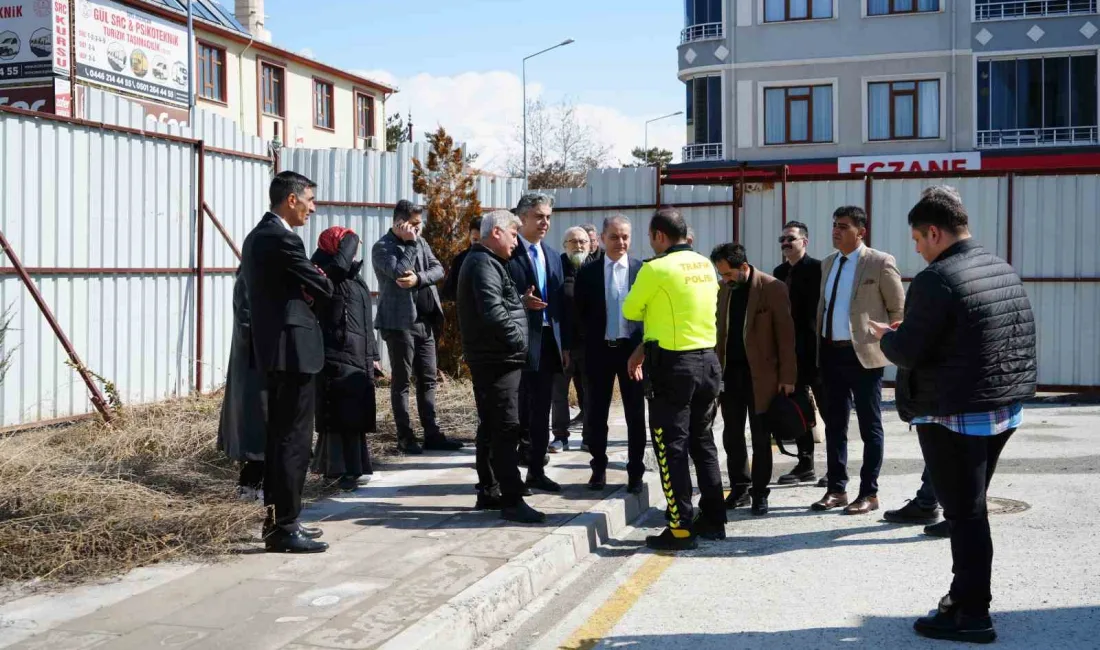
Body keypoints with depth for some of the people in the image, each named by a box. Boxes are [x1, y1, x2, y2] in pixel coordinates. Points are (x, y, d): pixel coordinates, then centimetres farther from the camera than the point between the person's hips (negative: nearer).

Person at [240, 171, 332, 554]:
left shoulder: (256, 237, 14)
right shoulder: (282, 240, -17)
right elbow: (324, 288, -11)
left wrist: (301, 290, 6)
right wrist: (309, 287, 9)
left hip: (273, 348, 10)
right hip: (293, 349, -10)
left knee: (279, 437, 16)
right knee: (293, 440, -6)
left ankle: (276, 519, 24)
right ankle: (284, 529, -1)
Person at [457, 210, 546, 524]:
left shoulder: (485, 262, 19)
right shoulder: (484, 264, -14)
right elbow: (493, 313, -25)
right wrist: (519, 339, -15)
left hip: (493, 358, 11)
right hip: (497, 359, -11)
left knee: (491, 427, 15)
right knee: (506, 429, -10)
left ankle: (488, 492, 23)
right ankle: (511, 500, -9)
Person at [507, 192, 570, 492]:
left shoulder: (553, 256, 15)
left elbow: (560, 303, 15)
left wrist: (565, 344, 12)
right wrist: (521, 302, -24)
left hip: (549, 340, 7)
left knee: (541, 410, 11)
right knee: (518, 409, -2)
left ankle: (536, 471, 19)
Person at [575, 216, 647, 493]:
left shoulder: (642, 270, -1)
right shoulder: (588, 272, 2)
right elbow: (580, 312, 8)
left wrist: (643, 344, -5)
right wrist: (591, 340, 4)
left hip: (632, 348, -1)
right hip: (600, 350, 1)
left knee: (636, 414, 6)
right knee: (596, 413, 8)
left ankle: (635, 471, 16)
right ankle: (599, 467, 21)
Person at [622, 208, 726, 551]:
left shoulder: (656, 269, -13)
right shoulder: (705, 265, 8)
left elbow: (631, 310, -1)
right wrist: (645, 348, 13)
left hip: (673, 365, -7)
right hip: (708, 360, 7)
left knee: (672, 448, 0)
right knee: (703, 442, 16)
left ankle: (681, 529, 2)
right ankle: (713, 520, 22)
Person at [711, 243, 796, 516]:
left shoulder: (773, 288, -9)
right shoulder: (723, 290, 7)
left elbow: (786, 334, -9)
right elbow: (719, 330, 11)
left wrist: (787, 376, -11)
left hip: (761, 373, -5)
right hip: (730, 371, 5)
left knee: (761, 436, 4)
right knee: (732, 435, 9)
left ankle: (760, 493, 14)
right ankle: (739, 487, 21)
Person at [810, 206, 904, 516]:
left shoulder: (880, 263, -8)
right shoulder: (828, 263, 12)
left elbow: (899, 309, -3)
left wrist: (884, 342, -4)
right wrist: (819, 339, 12)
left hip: (863, 354, -6)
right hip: (831, 353, 7)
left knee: (870, 427, 4)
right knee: (834, 424, 12)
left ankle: (869, 493, 11)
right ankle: (836, 489, 22)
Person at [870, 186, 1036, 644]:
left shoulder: (937, 279, -18)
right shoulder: (1002, 269, 10)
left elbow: (908, 352, -19)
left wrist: (885, 336, 3)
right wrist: (911, 330, 17)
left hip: (955, 415, -9)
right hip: (1004, 408, 9)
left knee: (964, 512, -1)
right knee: (971, 507, 19)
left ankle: (972, 615, 6)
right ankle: (967, 594, 29)